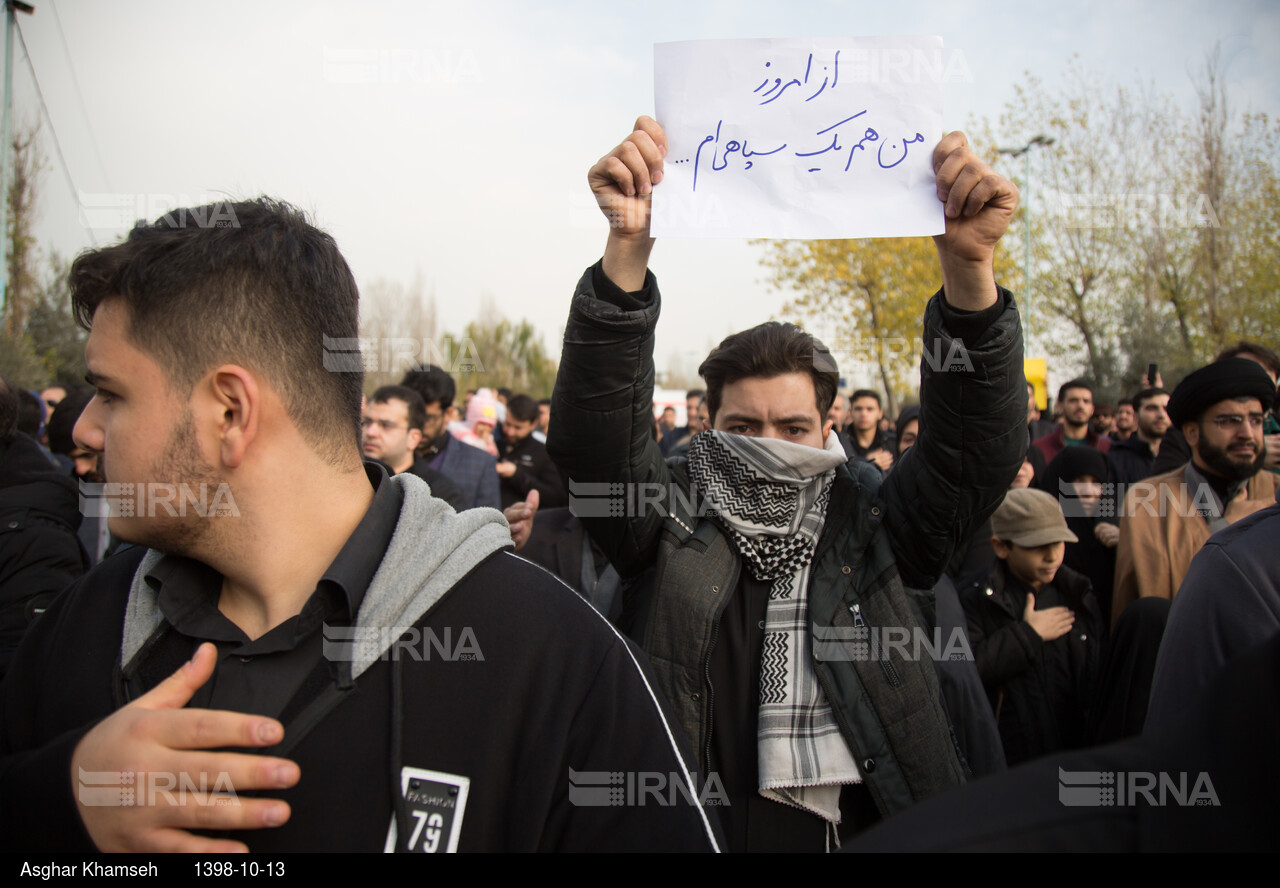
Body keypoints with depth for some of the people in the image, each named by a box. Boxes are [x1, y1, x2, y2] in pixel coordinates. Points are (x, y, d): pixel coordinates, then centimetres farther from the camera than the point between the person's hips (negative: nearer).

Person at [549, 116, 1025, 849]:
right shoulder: (673, 522, -7)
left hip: (883, 828, 1)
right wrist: (629, 246, -34)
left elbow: (981, 444, -16)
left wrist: (969, 266, -31)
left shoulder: (872, 522, -5)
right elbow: (595, 426, -20)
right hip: (701, 830, -1)